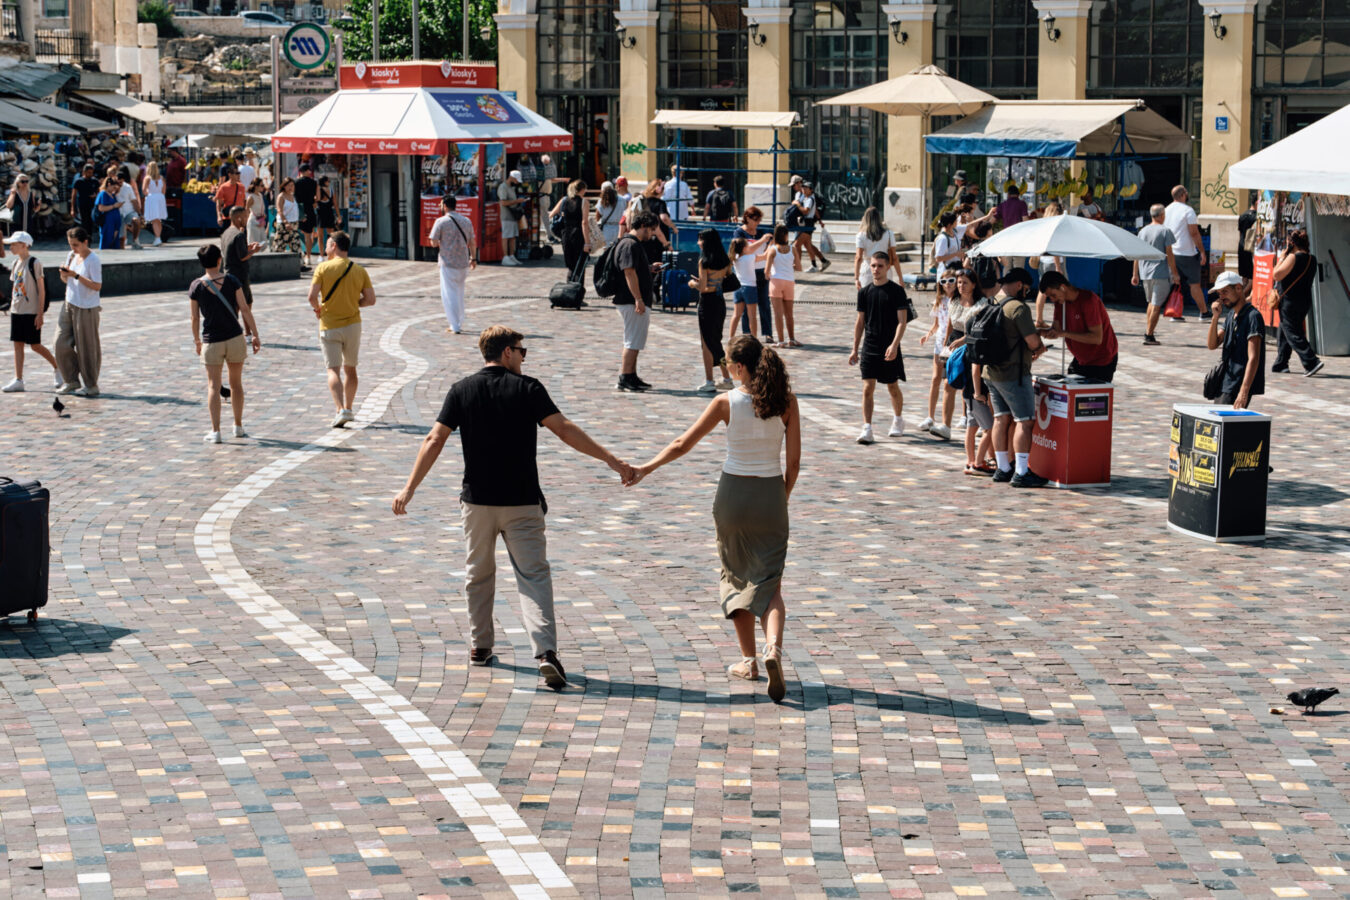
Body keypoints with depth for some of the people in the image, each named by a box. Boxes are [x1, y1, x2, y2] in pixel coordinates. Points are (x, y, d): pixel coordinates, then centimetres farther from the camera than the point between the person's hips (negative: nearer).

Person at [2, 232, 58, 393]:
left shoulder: (34, 263, -12)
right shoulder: (16, 263, 9)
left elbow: (41, 290, -12)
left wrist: (40, 314, -15)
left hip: (31, 312, -7)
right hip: (16, 311, 7)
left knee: (35, 346, -2)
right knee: (17, 344, 4)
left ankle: (57, 368, 18)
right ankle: (18, 380, 6)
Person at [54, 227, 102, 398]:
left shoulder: (93, 260, -15)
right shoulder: (72, 256, 7)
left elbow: (97, 286, -20)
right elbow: (65, 280, 17)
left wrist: (76, 275, -25)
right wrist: (64, 274, -6)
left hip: (86, 308, -7)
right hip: (70, 305, 7)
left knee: (87, 348, 1)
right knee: (62, 344, 5)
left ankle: (91, 386, 11)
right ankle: (71, 381, 17)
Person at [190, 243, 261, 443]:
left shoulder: (196, 287, -6)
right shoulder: (232, 281, -5)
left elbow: (195, 317, -2)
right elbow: (245, 309, -6)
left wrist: (197, 341, 11)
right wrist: (255, 335, 0)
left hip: (211, 342, -1)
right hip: (235, 338, 1)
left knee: (214, 386, 1)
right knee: (236, 383, 14)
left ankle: (215, 431, -5)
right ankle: (238, 427, 22)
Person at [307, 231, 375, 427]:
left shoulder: (323, 268, -8)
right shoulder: (360, 271, 0)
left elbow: (312, 296, -15)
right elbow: (370, 300, -1)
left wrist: (318, 309, 6)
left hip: (329, 327, -3)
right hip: (352, 324, 3)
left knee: (333, 370, -4)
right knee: (350, 368, 18)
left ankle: (341, 410, -21)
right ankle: (348, 409, 25)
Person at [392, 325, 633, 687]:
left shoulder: (461, 391, 1)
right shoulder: (528, 388, -4)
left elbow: (434, 440, -3)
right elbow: (564, 430, -10)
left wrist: (409, 488, 0)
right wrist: (610, 459, -7)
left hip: (477, 501, 2)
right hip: (522, 502, -2)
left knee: (478, 574, 20)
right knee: (533, 576, -4)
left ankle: (480, 646, 28)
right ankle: (545, 651, -20)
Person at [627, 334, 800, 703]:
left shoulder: (726, 403, -10)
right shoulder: (786, 402, -5)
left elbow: (683, 444, -3)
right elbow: (794, 461, -2)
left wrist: (646, 468, 10)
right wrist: (781, 500, 12)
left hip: (733, 493, -1)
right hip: (771, 494, 1)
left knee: (737, 576, 18)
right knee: (769, 582, 4)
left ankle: (749, 659, 23)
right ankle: (773, 648, -23)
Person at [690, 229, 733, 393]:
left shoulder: (704, 261, -14)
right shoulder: (724, 260, 5)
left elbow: (703, 287, -18)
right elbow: (724, 280, 12)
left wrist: (692, 283, 3)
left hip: (707, 301, -7)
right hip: (720, 301, 7)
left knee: (707, 342, -1)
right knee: (716, 340, 19)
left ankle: (709, 382, -1)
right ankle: (726, 378, 23)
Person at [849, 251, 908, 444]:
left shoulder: (897, 291, -4)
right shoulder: (865, 292, 6)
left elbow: (902, 321, -8)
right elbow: (860, 322, 12)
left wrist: (894, 345, -20)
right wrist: (855, 349, 11)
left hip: (889, 350, -2)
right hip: (869, 347, 2)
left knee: (893, 387, 10)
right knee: (868, 388, -6)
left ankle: (897, 421, 33)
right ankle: (867, 429, -8)